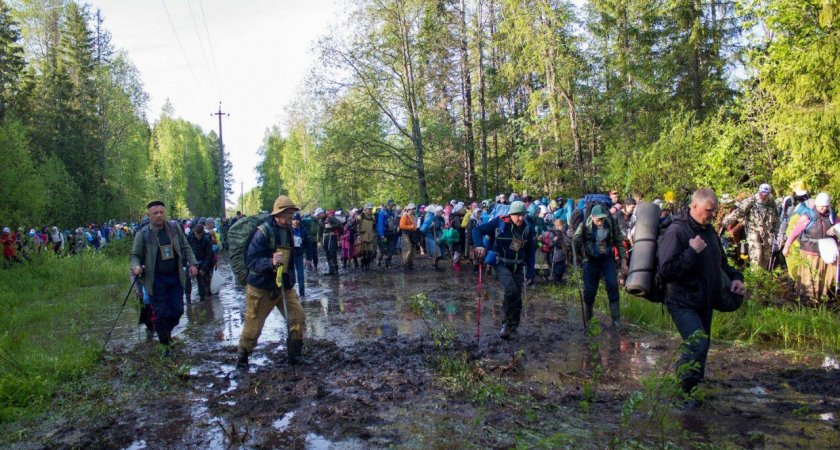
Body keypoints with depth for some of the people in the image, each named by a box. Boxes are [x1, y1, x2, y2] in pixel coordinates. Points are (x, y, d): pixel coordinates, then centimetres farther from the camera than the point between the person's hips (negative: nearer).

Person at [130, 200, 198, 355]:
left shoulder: (175, 229, 1)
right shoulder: (143, 234, -7)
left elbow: (185, 247, 10)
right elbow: (135, 255, 0)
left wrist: (192, 263, -1)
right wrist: (136, 266, -20)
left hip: (175, 277, 3)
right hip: (156, 279, -3)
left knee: (178, 310, 7)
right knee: (161, 313, 1)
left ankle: (167, 331, 36)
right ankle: (165, 344, 18)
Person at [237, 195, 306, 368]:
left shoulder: (288, 231, 3)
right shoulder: (263, 232, -20)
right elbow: (251, 260, -24)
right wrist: (270, 262, -39)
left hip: (284, 286, 6)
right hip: (261, 288, -6)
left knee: (298, 317, -1)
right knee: (253, 326, 5)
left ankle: (295, 355, 14)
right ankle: (242, 358, 27)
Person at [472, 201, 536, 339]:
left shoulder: (527, 229, -3)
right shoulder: (499, 223, -16)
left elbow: (530, 251, 6)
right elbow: (477, 230, -13)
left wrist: (530, 270, 2)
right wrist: (479, 245, -31)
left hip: (517, 266, 5)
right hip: (501, 264, -4)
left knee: (517, 297, 4)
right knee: (511, 289, -26)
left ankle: (512, 328, 19)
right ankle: (508, 322, -9)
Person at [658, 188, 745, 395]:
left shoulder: (709, 231, 12)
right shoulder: (676, 231, -16)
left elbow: (721, 262, 28)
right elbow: (666, 270, -24)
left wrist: (735, 277, 10)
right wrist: (692, 251, -24)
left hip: (705, 302, 9)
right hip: (682, 303, -9)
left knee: (702, 346, 14)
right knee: (697, 344, -21)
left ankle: (694, 389, 30)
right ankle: (685, 390, -4)